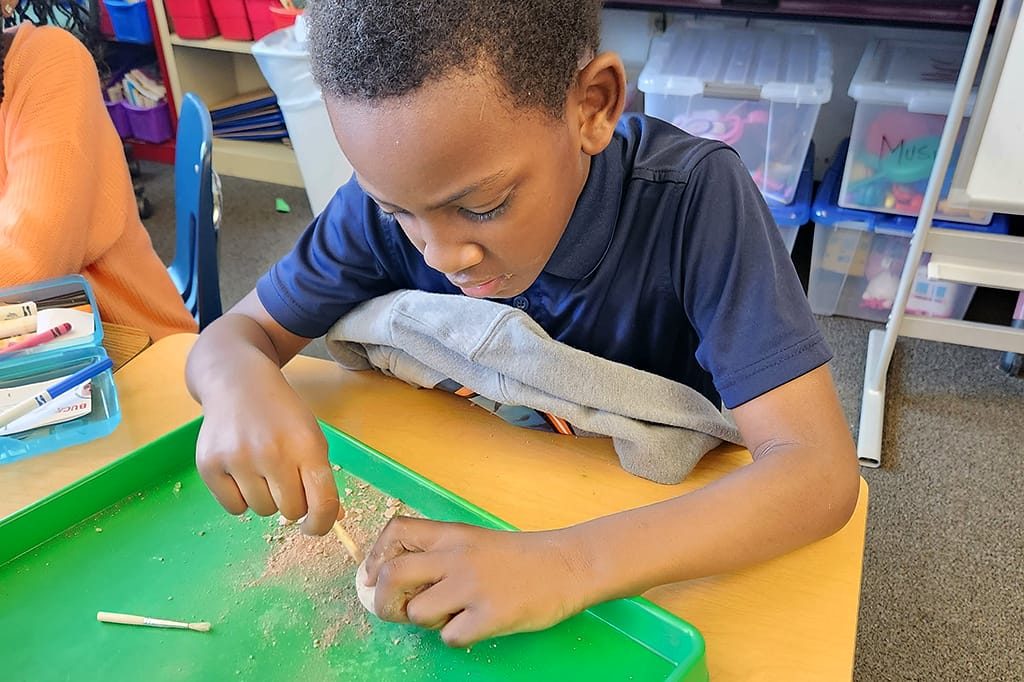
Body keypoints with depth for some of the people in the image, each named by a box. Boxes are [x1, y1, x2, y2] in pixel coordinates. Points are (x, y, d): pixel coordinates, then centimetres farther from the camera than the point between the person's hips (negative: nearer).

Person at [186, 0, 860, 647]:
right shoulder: (396, 188, -17)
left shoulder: (695, 197, -25)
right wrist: (240, 384, -30)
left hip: (652, 530, -1)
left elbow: (821, 470, -28)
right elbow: (238, 334, -7)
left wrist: (572, 562, -41)